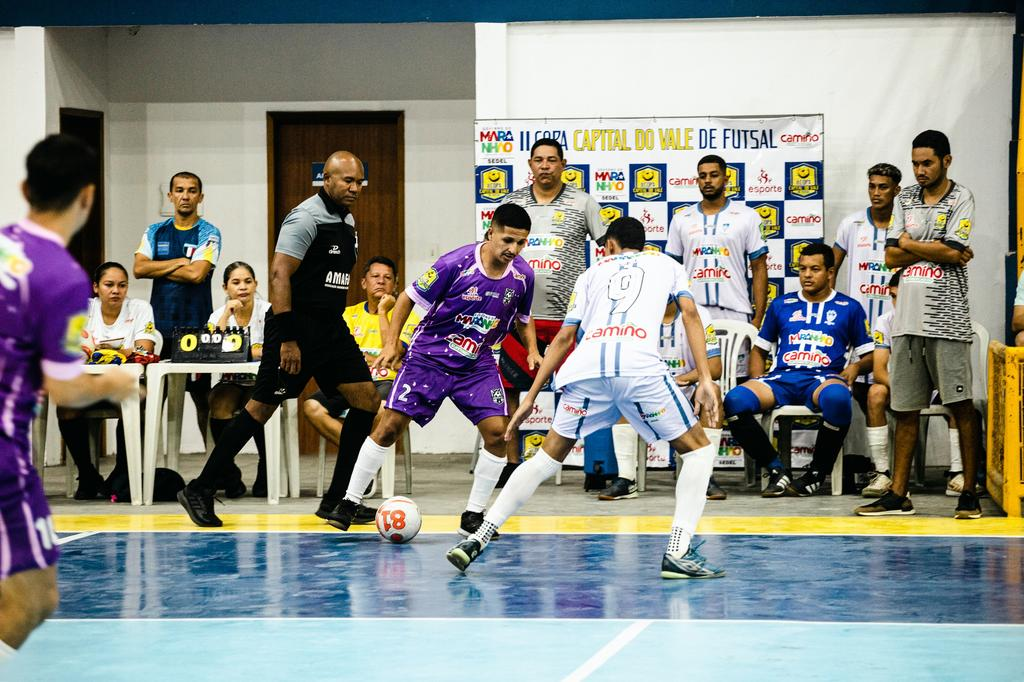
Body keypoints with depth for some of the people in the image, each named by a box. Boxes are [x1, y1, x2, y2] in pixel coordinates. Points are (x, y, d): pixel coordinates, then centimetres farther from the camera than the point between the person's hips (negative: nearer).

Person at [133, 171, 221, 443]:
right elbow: (139, 268, -1)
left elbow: (197, 274, -14)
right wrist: (178, 262, -7)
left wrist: (159, 269, -3)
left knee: (202, 395, -1)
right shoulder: (155, 232, 12)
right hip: (160, 325, 3)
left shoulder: (208, 234, 0)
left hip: (196, 325, -3)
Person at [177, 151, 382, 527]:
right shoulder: (306, 217, -14)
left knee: (367, 399, 0)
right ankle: (200, 490, 2)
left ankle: (337, 500, 5)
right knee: (262, 408, -7)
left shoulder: (347, 221, 14)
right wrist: (287, 338, -24)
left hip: (331, 327, 9)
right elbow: (279, 274, -20)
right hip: (297, 327, -9)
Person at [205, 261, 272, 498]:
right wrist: (228, 313, -16)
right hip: (231, 382, 2)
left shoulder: (267, 311, -5)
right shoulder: (219, 315, 3)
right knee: (219, 407, -31)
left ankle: (266, 470, -10)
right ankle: (230, 474, -11)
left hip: (262, 382, -2)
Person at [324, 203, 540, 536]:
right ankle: (349, 503, 5)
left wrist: (532, 350, -1)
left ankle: (472, 517, -1)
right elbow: (409, 297, -9)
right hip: (430, 355, -3)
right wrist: (391, 343, -14)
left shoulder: (522, 275, -8)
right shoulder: (456, 264, -21)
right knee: (390, 425, -7)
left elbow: (523, 318, 14)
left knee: (497, 430, -13)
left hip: (477, 364, 3)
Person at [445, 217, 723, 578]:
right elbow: (690, 314, 13)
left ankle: (477, 538, 13)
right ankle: (678, 552, -3)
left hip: (585, 367, 3)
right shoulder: (665, 263, 30)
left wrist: (531, 397, 27)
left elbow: (564, 336, 25)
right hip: (640, 364, -3)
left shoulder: (593, 272, 32)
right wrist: (705, 379, 6)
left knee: (547, 458, 20)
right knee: (699, 450, 12)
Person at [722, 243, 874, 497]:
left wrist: (856, 366, -6)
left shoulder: (849, 308, 16)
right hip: (781, 378, 2)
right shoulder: (781, 305, 23)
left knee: (837, 398, -42)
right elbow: (759, 349, 27)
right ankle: (777, 470, -16)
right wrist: (757, 380, 8)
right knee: (734, 400, -29)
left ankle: (817, 473, -19)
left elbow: (869, 355, 17)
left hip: (823, 378, -2)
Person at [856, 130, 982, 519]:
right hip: (907, 318, 5)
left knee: (961, 405, -3)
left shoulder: (961, 199, -1)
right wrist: (939, 251, -5)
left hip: (947, 319, -5)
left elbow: (952, 251, -14)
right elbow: (891, 257, 6)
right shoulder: (905, 199, 14)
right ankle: (898, 494, 11)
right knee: (904, 409, 7)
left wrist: (909, 244, -2)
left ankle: (969, 493, 0)